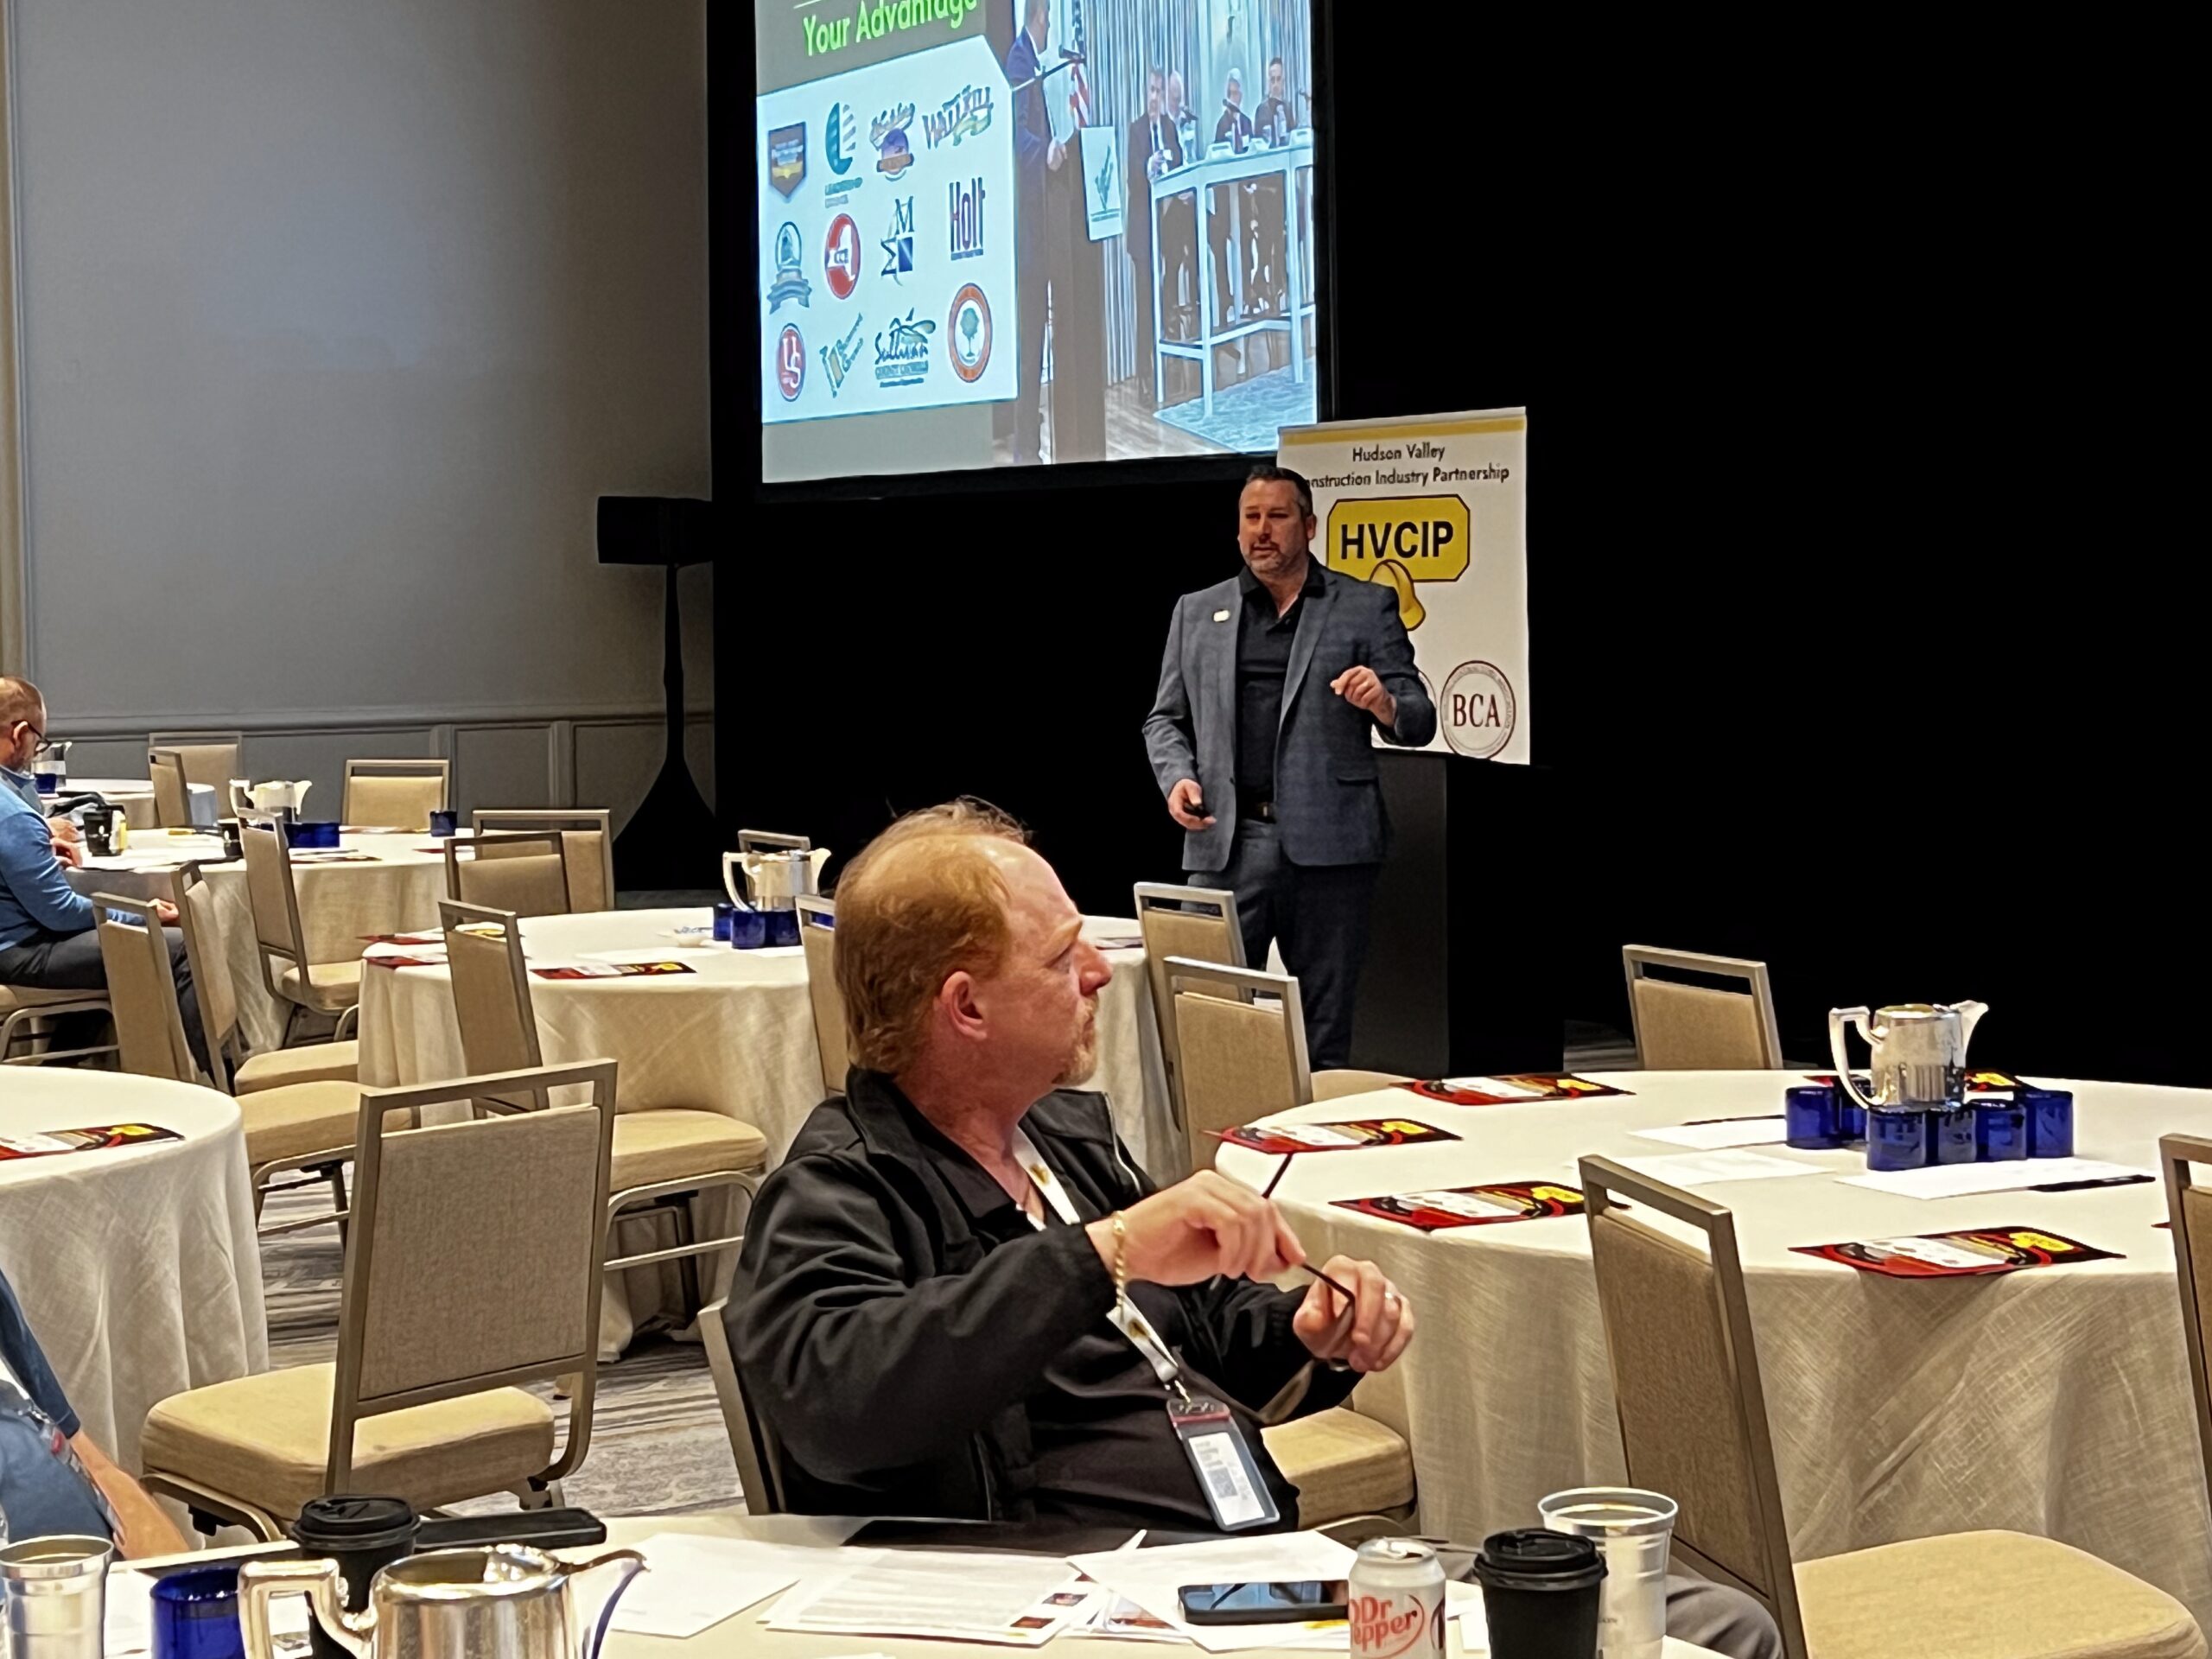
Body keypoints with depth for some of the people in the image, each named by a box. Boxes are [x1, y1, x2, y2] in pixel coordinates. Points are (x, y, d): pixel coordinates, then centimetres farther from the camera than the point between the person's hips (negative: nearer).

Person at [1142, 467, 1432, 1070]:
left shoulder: (1367, 608, 8)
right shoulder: (1196, 612, 16)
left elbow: (1419, 722, 5)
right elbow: (1165, 718, 18)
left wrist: (1384, 704, -19)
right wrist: (1176, 777, -3)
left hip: (1328, 844, -2)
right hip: (1225, 841, 2)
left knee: (1324, 1032, 2)